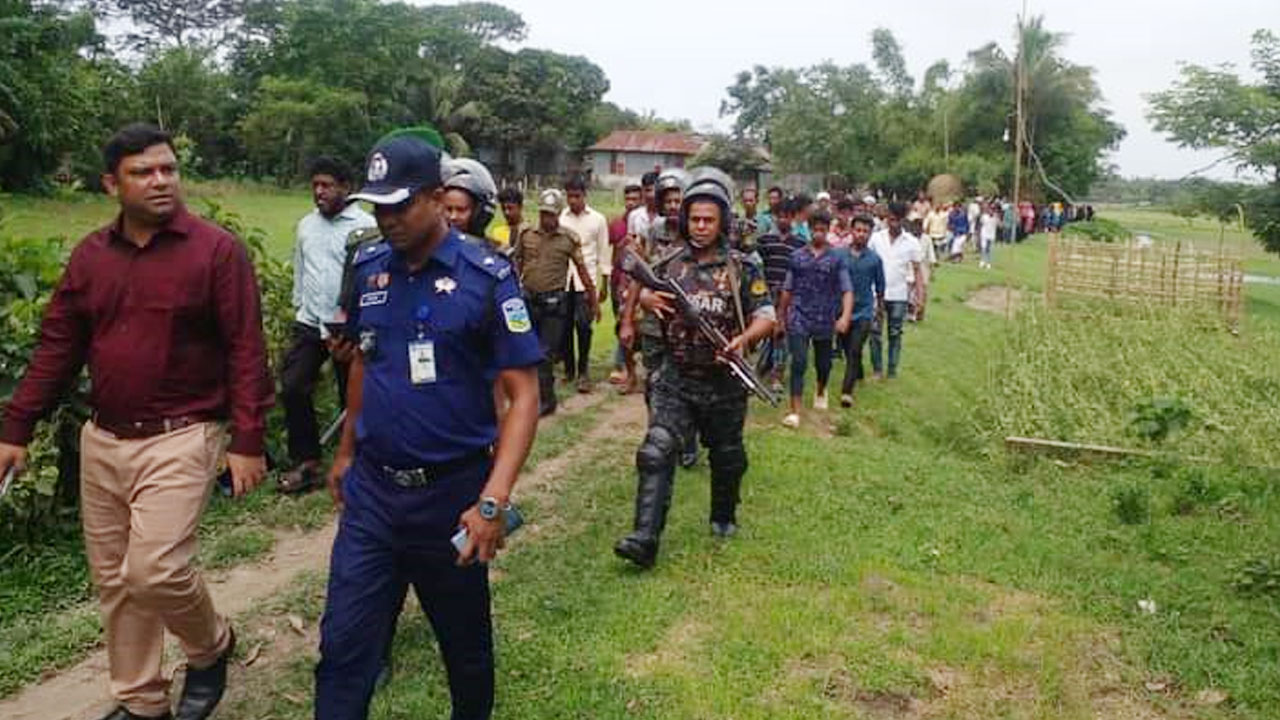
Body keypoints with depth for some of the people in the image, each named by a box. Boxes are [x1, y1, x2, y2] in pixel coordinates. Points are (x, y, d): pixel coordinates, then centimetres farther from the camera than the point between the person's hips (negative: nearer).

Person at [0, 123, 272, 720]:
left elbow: (246, 350, -11)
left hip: (179, 440, -6)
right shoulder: (90, 255, 7)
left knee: (155, 570, -15)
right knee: (113, 580, 12)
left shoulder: (216, 249, -9)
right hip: (101, 442, 6)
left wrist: (248, 441, -14)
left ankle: (211, 649, 18)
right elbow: (57, 347, 11)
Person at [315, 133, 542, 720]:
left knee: (465, 643, 17)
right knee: (343, 646, 6)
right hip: (371, 489, 3)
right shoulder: (368, 268, 1)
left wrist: (493, 501, -23)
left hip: (453, 493, -3)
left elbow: (524, 393, -15)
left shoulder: (486, 277, -13)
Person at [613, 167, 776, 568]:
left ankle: (724, 519, 41)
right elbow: (644, 291, 17)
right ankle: (645, 539, -14)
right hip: (676, 380, 1)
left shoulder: (741, 269, -6)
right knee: (656, 454, -13)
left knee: (727, 458, 16)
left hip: (724, 383, -1)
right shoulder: (670, 263, 2)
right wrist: (647, 299, -8)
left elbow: (766, 317, -7)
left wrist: (745, 338, -28)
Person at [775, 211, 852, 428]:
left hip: (825, 320, 1)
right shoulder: (797, 256, 4)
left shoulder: (836, 259, 2)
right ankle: (795, 412, -9)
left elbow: (847, 290, -4)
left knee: (823, 363, 15)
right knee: (798, 362, -11)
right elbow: (787, 290, 9)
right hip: (799, 318, -1)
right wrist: (781, 319, 11)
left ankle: (820, 391, 48)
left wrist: (845, 316, -20)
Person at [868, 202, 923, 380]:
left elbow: (917, 270, 1)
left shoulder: (911, 242, -2)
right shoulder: (877, 238, -1)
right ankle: (877, 369, 12)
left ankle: (893, 369, 17)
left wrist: (919, 295, -7)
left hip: (899, 295, 0)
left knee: (895, 333, 8)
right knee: (875, 331, 1)